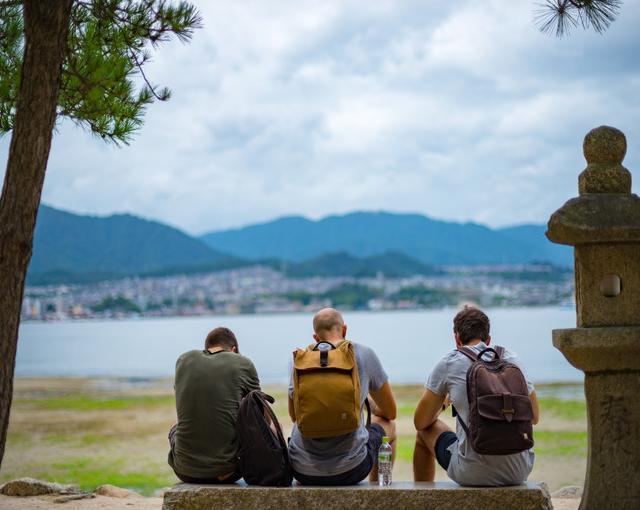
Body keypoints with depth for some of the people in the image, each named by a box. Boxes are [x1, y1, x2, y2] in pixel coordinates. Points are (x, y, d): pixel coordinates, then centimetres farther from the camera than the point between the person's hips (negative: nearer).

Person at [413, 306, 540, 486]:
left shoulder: (448, 363, -2)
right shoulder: (511, 359, 7)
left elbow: (421, 422, 7)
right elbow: (534, 417, 18)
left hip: (471, 474, -3)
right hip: (518, 472, 3)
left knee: (425, 431, 27)